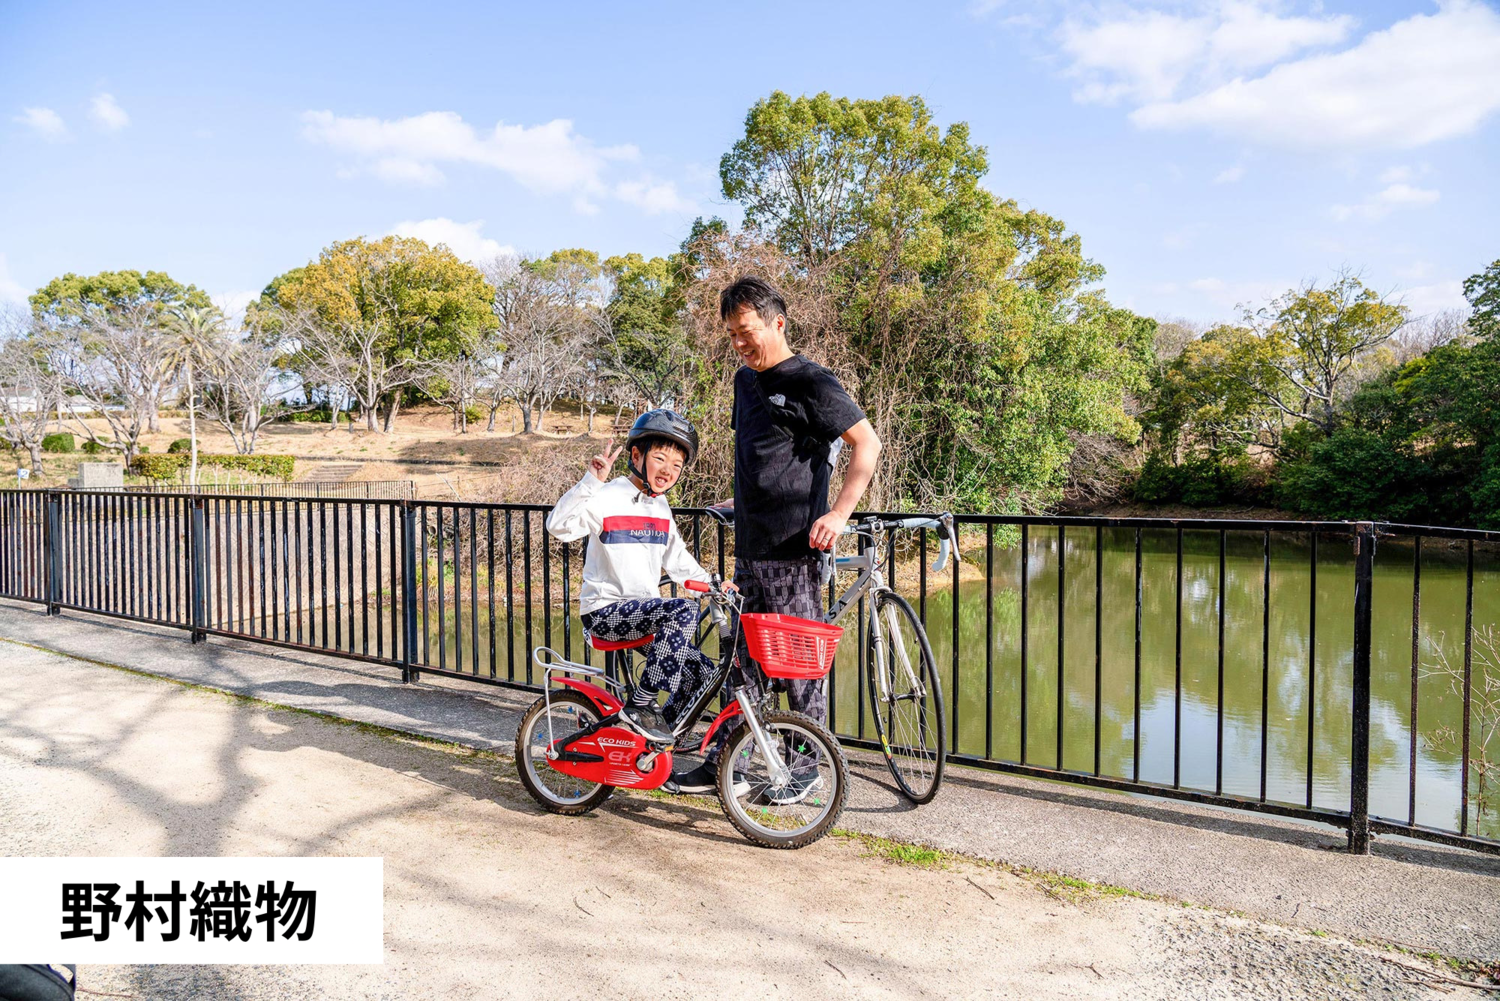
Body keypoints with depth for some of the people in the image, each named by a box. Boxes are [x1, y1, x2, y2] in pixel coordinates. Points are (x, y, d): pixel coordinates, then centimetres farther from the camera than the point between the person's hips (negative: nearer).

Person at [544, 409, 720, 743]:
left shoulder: (661, 507, 12)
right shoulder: (608, 498, -11)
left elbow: (676, 559, 20)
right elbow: (558, 526, -25)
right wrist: (592, 480, -32)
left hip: (644, 610, 8)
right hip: (605, 611, -7)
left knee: (701, 672, -4)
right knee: (684, 609, -30)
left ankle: (657, 737, 14)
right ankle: (640, 705, -22)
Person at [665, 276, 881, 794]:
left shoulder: (811, 382, -9)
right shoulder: (746, 380, 16)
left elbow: (867, 443, -11)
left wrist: (839, 513, -17)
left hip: (793, 548, -8)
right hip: (749, 547, 8)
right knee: (744, 657, 13)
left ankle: (807, 768, 14)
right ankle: (723, 762, 22)